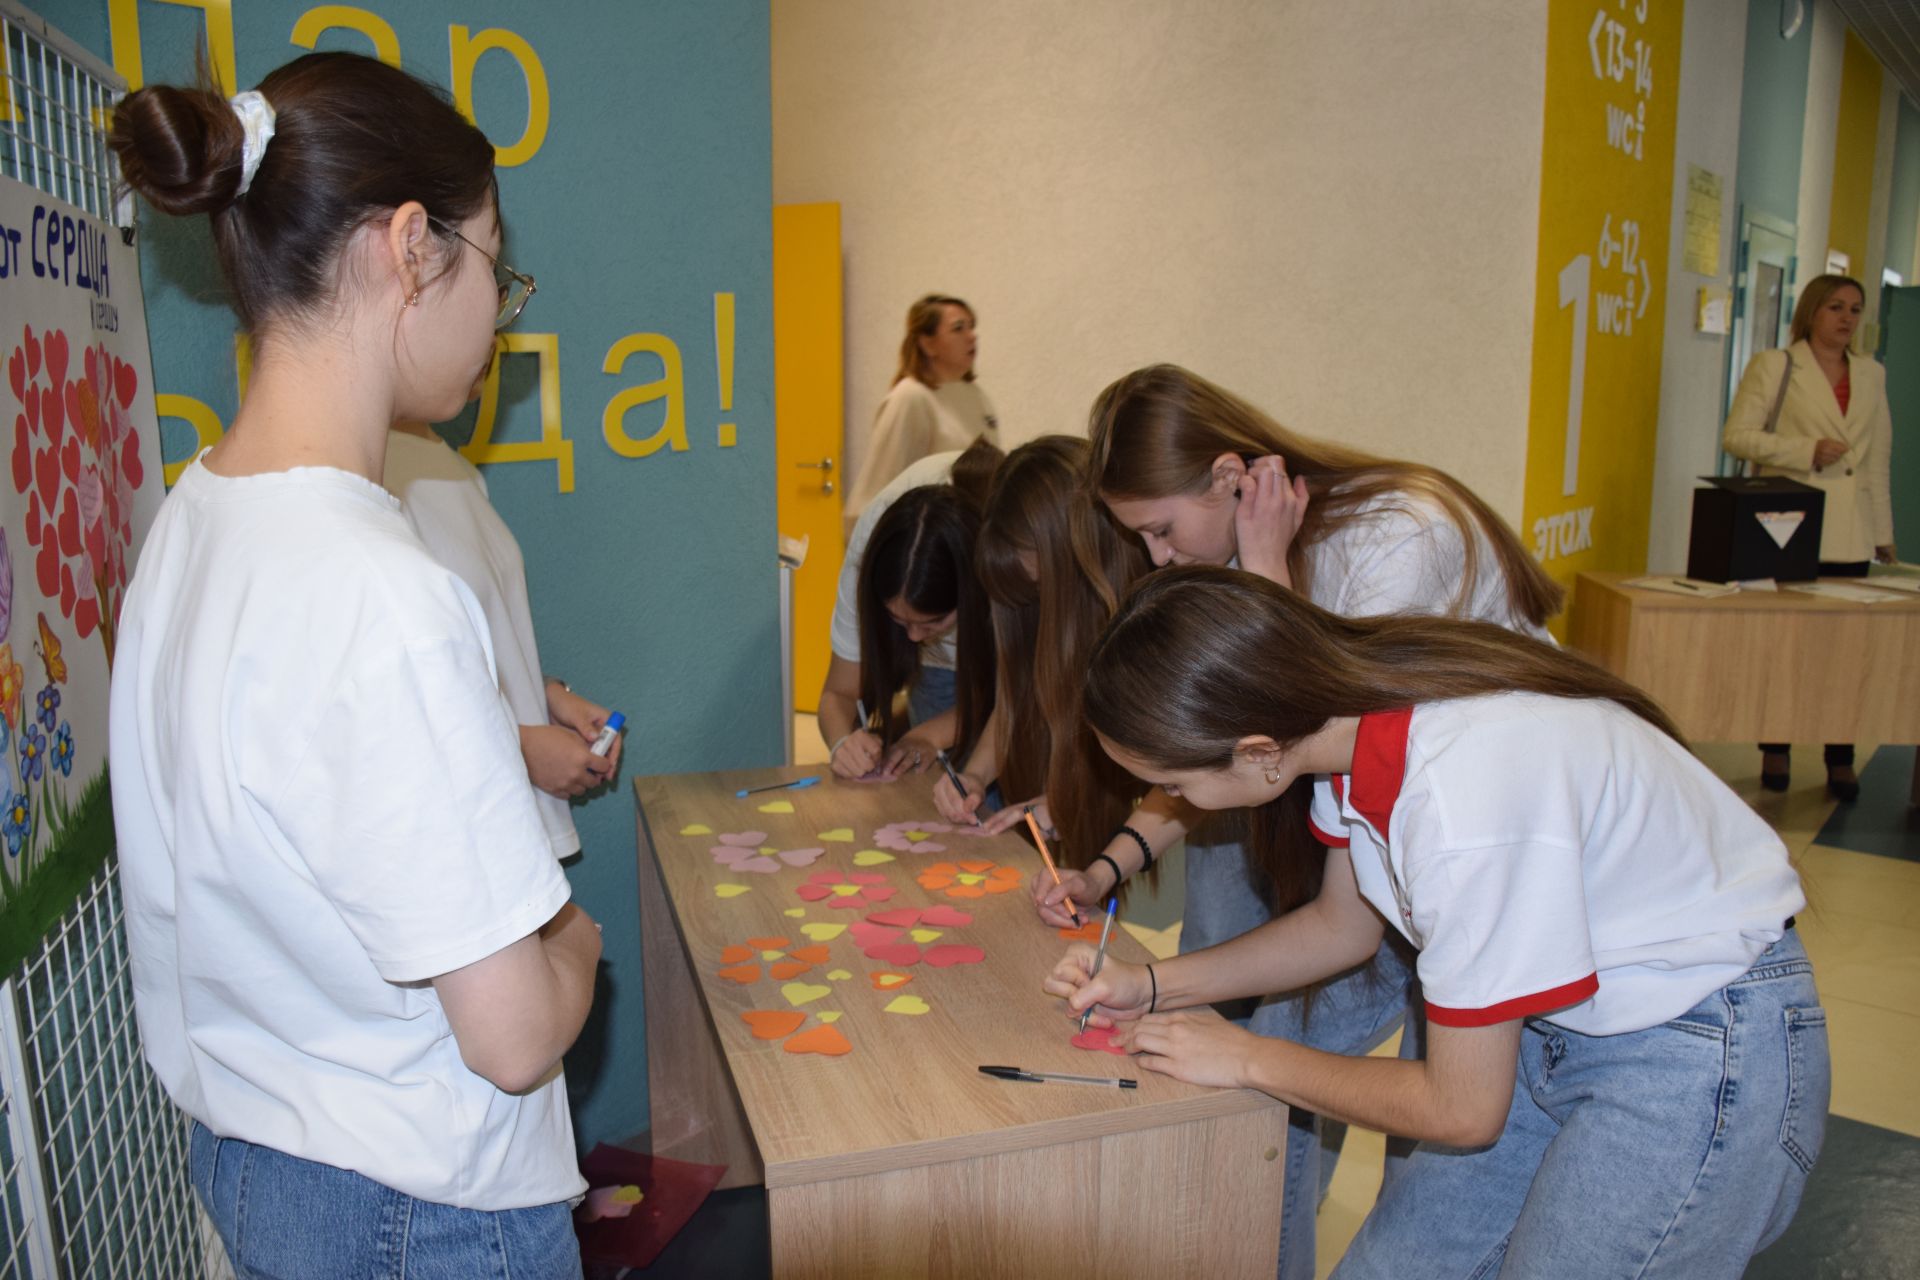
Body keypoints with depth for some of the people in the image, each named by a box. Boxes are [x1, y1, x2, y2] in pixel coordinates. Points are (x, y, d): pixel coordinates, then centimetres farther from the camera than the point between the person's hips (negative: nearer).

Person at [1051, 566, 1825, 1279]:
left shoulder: (1461, 801, -35)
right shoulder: (1350, 706, -12)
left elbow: (1461, 1112, -20)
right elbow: (1341, 926, 7)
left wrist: (1249, 1060, -9)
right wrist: (1155, 986, -1)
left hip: (1700, 1042, -7)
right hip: (1558, 1023, 7)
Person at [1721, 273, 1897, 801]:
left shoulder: (1872, 374, 17)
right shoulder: (1774, 366, 3)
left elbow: (1879, 460, 17)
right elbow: (1736, 435, -6)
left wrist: (1884, 533, 13)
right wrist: (1808, 451, -15)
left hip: (1851, 535, 4)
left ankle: (1841, 761, 8)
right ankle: (1775, 752, 15)